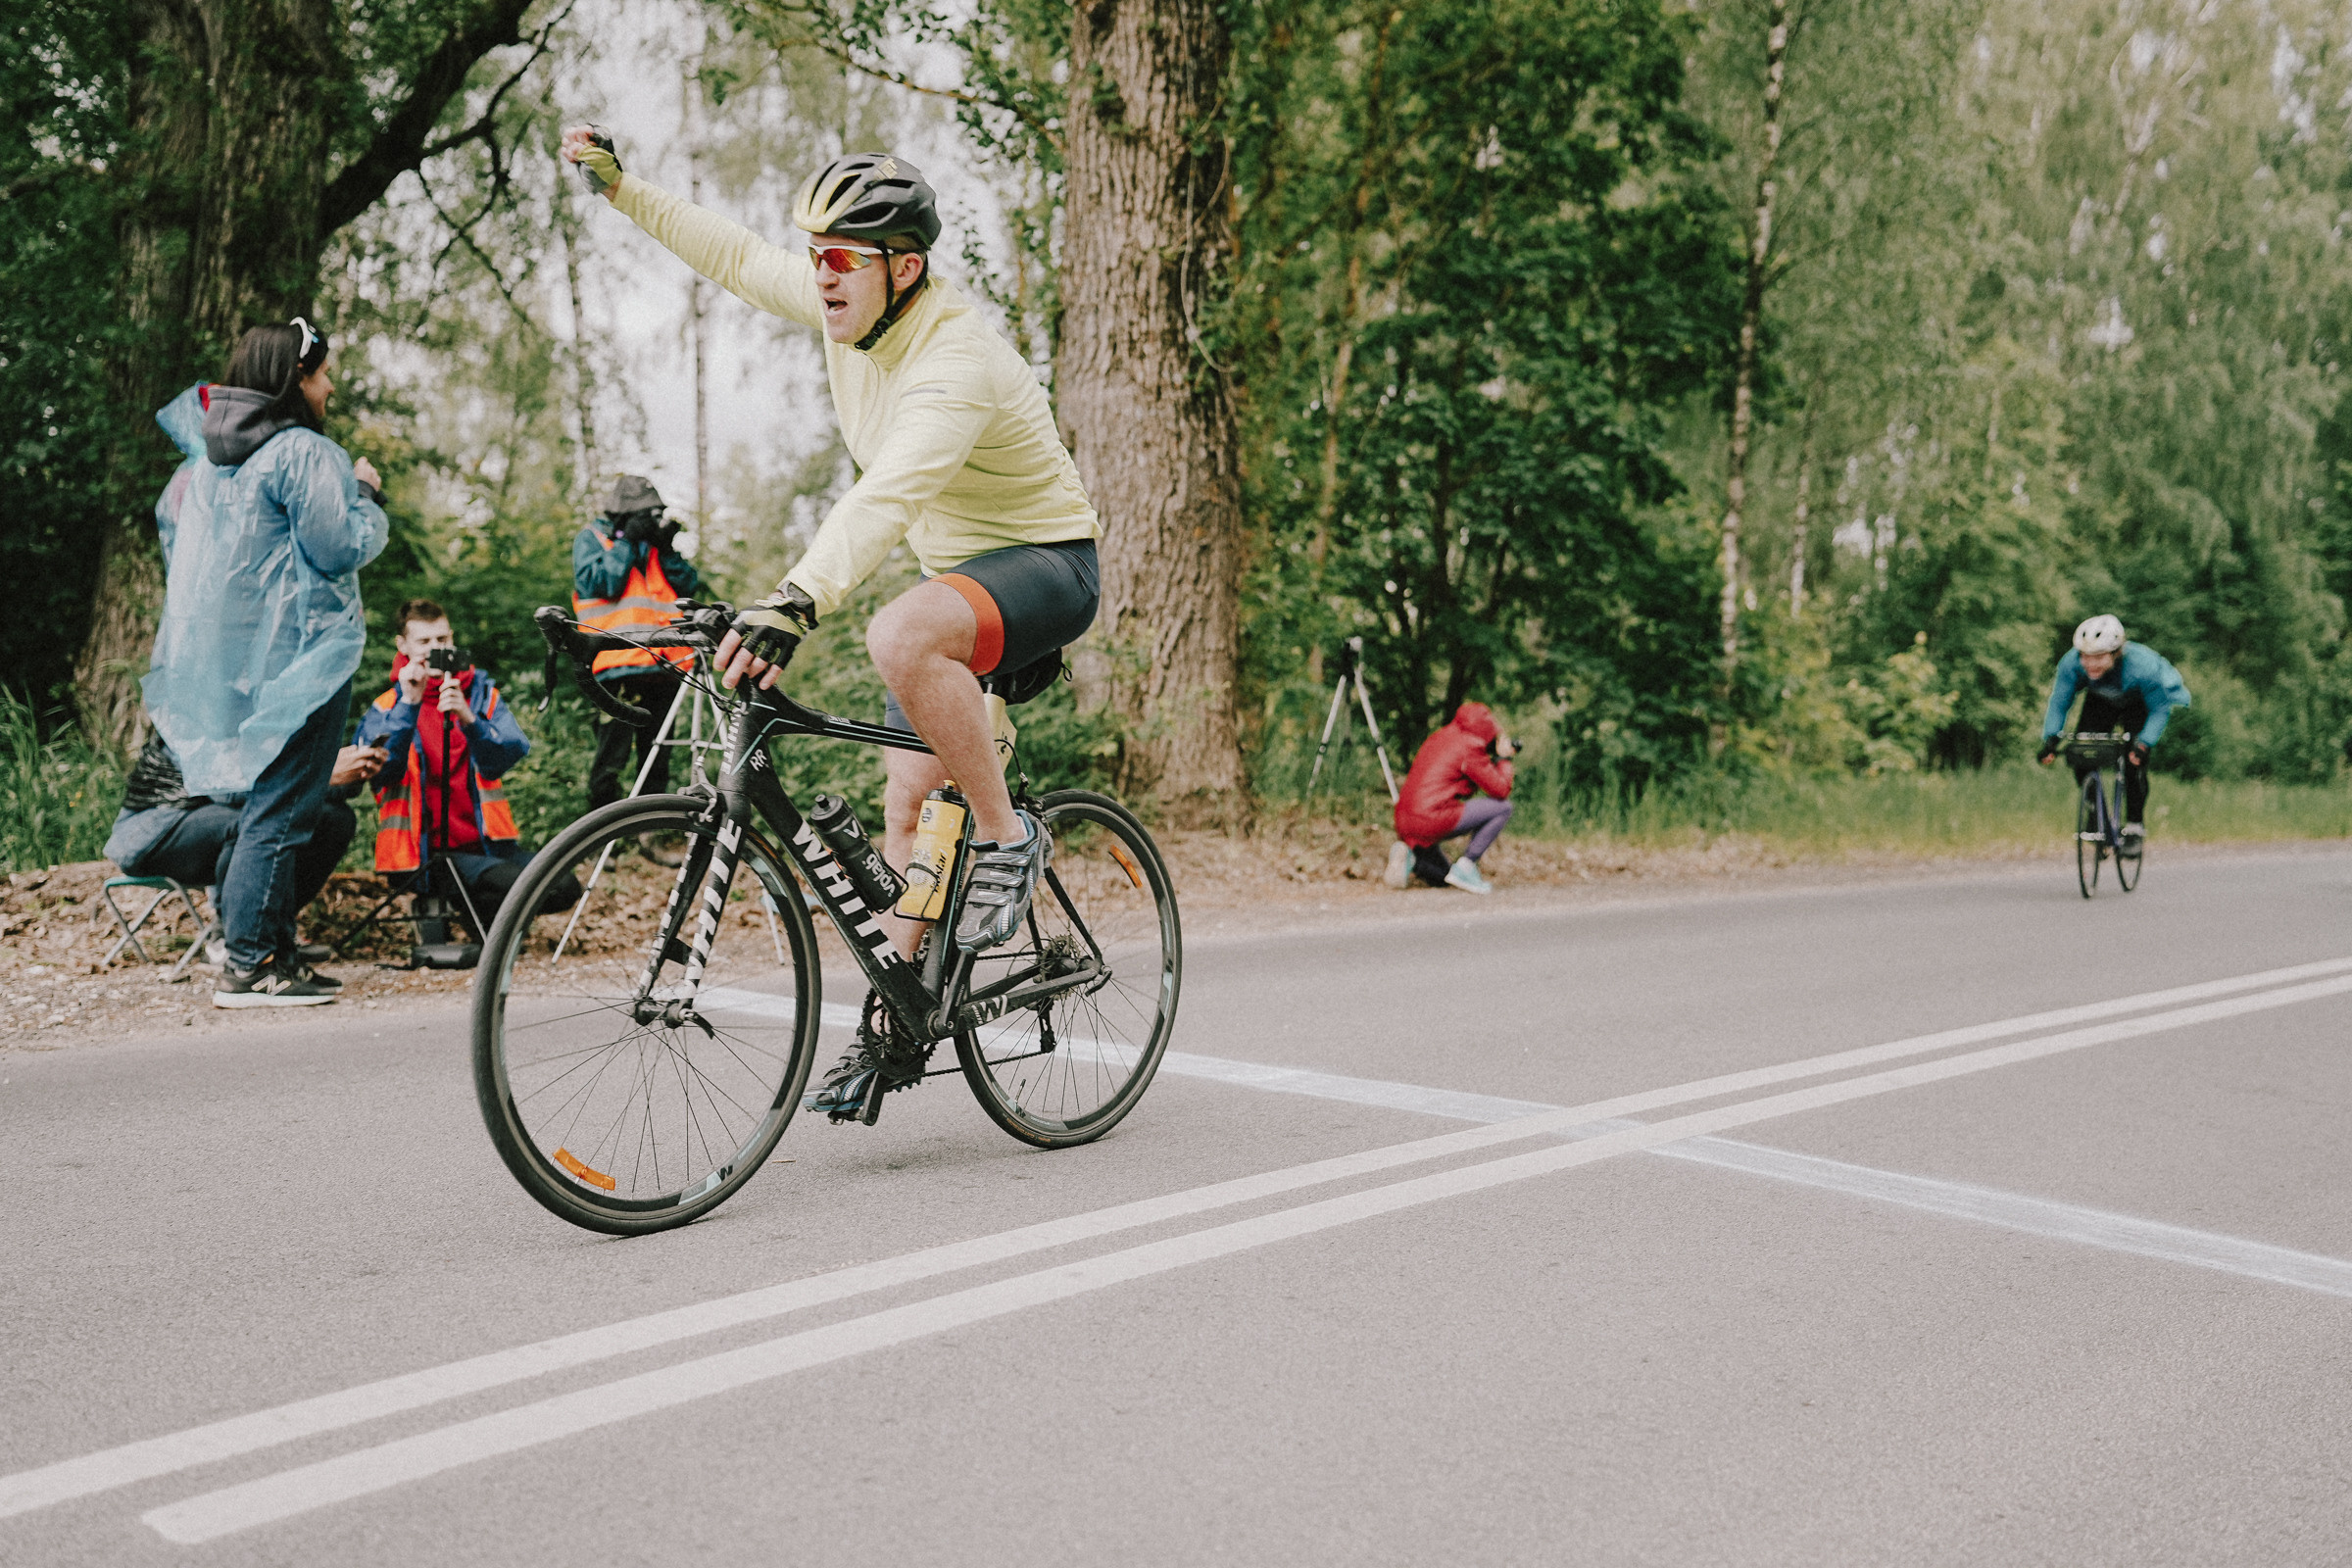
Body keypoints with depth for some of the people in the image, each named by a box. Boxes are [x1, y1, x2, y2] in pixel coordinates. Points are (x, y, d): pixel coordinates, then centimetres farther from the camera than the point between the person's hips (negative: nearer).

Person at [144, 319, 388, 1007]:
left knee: (260, 802, 14)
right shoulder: (305, 452, -12)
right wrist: (367, 497, 1)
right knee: (279, 810, -7)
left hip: (228, 652, 9)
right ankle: (248, 965, -7)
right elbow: (341, 547, -16)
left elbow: (169, 519, 24)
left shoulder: (209, 454, 15)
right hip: (297, 652, -9)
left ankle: (274, 954, 18)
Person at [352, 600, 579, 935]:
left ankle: (496, 916, 8)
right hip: (427, 852, -4)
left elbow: (511, 754, -7)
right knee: (514, 882, -30)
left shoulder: (480, 692, 12)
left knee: (563, 888, -19)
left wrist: (468, 718, -25)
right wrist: (409, 703, -22)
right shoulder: (385, 708, 6)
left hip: (485, 843, 4)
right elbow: (382, 771, -15)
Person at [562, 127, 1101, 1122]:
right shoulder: (851, 306, -4)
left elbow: (886, 496, -46)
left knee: (899, 637, -39)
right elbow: (738, 258, 13)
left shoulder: (956, 361, -30)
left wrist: (794, 604, -58)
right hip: (957, 572, 9)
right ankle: (896, 1028, 12)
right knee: (905, 802, 4)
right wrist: (620, 190, 13)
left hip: (1045, 567, -9)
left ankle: (1008, 836, -19)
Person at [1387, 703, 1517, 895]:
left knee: (1442, 879, 29)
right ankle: (1465, 867, -4)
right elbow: (1501, 790, -6)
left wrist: (1493, 760, 24)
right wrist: (1504, 758, 10)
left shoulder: (1439, 738, 21)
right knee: (1502, 808, 0)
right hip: (1432, 819, -9)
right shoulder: (1470, 746, -6)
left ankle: (1410, 858, -1)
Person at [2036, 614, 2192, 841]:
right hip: (2101, 701, 3)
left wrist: (2144, 744, -38)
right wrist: (2050, 739, -29)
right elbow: (2059, 703, -19)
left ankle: (2134, 826, -3)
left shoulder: (2143, 666, -41)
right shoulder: (2071, 662, -34)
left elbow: (2160, 710, -26)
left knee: (2134, 760, -20)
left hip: (2141, 704, -3)